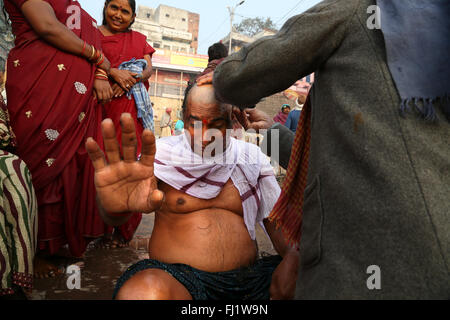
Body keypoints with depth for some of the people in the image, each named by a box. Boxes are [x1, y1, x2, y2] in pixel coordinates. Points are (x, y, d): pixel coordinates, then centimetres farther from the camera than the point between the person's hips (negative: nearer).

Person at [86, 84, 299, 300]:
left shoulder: (252, 158, 8)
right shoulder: (163, 153, 1)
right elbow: (115, 220, -9)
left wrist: (293, 257, -15)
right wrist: (116, 206, -34)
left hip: (246, 279, 2)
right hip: (175, 276, -1)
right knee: (141, 293, -35)